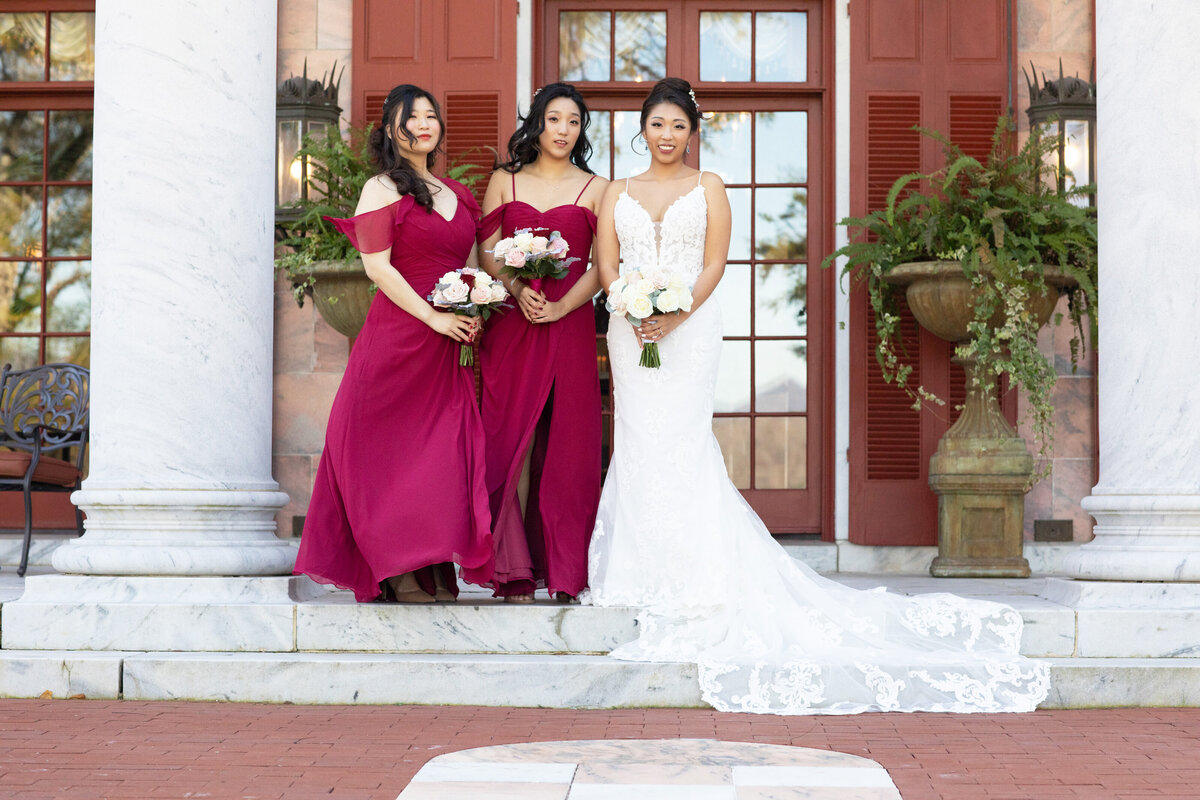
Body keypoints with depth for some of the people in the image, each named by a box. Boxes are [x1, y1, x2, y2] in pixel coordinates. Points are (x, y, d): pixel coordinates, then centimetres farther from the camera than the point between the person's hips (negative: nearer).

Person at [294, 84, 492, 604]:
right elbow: (378, 267, -9)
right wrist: (433, 318, -15)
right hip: (398, 334, -6)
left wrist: (472, 317, 0)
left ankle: (436, 570, 8)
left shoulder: (457, 193, 18)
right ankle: (397, 570, 3)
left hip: (452, 344, 6)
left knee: (446, 451, 3)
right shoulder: (382, 190, -1)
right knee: (395, 448, -2)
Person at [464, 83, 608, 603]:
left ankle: (564, 571, 6)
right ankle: (514, 572, 2)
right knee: (511, 441, -3)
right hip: (511, 327, 1)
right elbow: (486, 254, 7)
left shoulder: (596, 189, 9)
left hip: (570, 326, -1)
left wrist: (558, 308, -12)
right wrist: (517, 290, -11)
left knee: (567, 445, -1)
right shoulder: (504, 182, 13)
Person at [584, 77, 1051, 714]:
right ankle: (651, 578, 5)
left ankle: (690, 584, -4)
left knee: (676, 443, -9)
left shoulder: (708, 188, 8)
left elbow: (713, 265, -1)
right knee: (642, 442, -2)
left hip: (690, 331, -2)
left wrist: (674, 317, -15)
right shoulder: (618, 193, 15)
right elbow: (607, 263, 5)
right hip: (630, 331, 3)